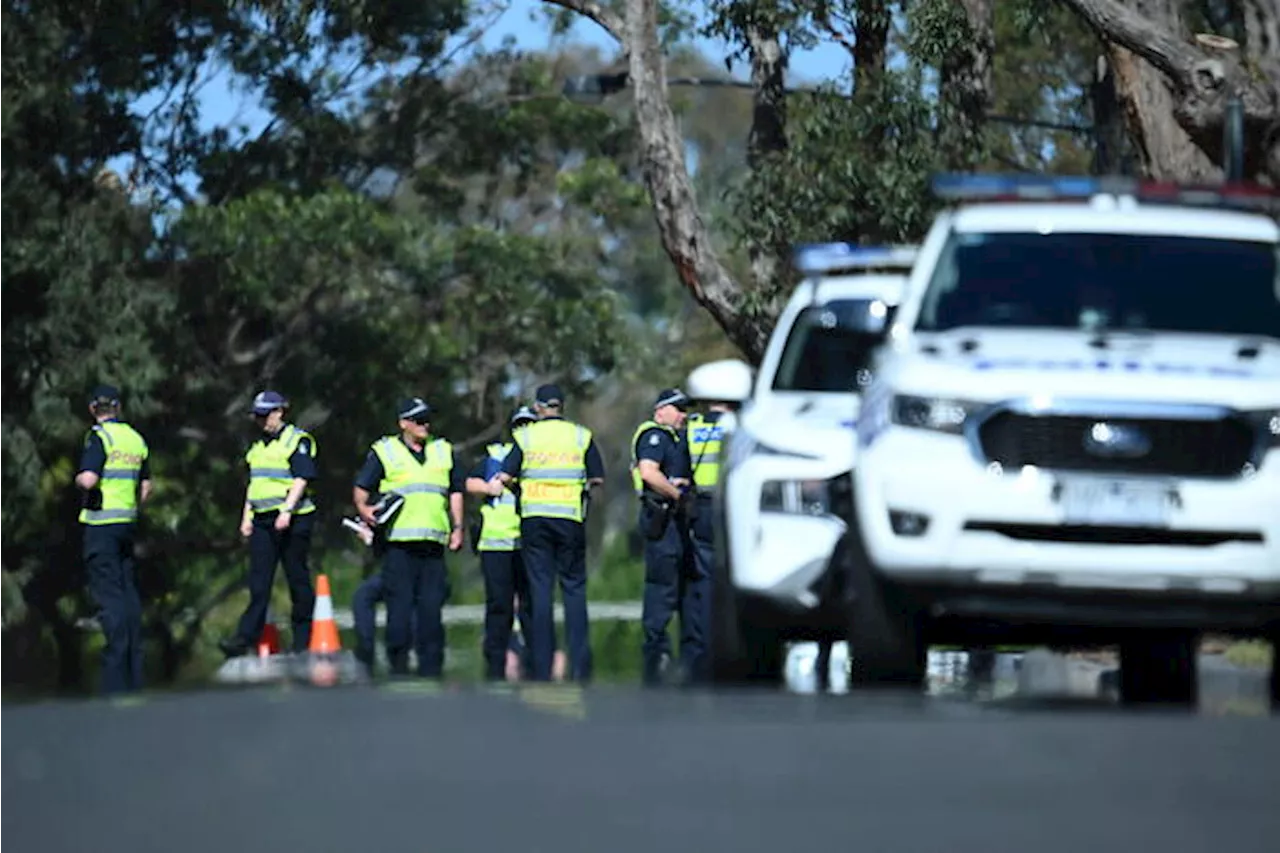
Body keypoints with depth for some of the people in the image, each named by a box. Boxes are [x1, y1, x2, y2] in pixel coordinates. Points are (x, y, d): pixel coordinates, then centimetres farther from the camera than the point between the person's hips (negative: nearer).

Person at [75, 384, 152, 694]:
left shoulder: (99, 436, -11)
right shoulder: (136, 439, 12)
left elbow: (89, 479, -23)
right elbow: (146, 487, 17)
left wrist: (78, 479, -1)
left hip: (101, 523, -7)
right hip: (127, 523, 7)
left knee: (108, 595, -9)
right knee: (128, 593, 10)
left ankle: (116, 679, -14)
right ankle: (134, 676, 10)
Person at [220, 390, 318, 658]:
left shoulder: (297, 440, -5)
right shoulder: (258, 447, 19)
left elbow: (302, 479, -14)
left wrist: (287, 510, -23)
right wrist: (247, 517, 17)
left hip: (293, 520, -7)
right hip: (262, 521, 7)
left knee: (298, 580, 0)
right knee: (258, 582, -2)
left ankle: (303, 643, 6)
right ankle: (246, 638, -9)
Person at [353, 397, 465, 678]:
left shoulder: (444, 452, 19)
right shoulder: (384, 451, 7)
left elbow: (456, 493, 24)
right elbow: (361, 489, 6)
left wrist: (457, 527, 14)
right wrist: (364, 509, -13)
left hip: (434, 541, 3)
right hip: (399, 541, -3)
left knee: (432, 607, 2)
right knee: (399, 605, -6)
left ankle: (431, 670, 6)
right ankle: (398, 667, 0)